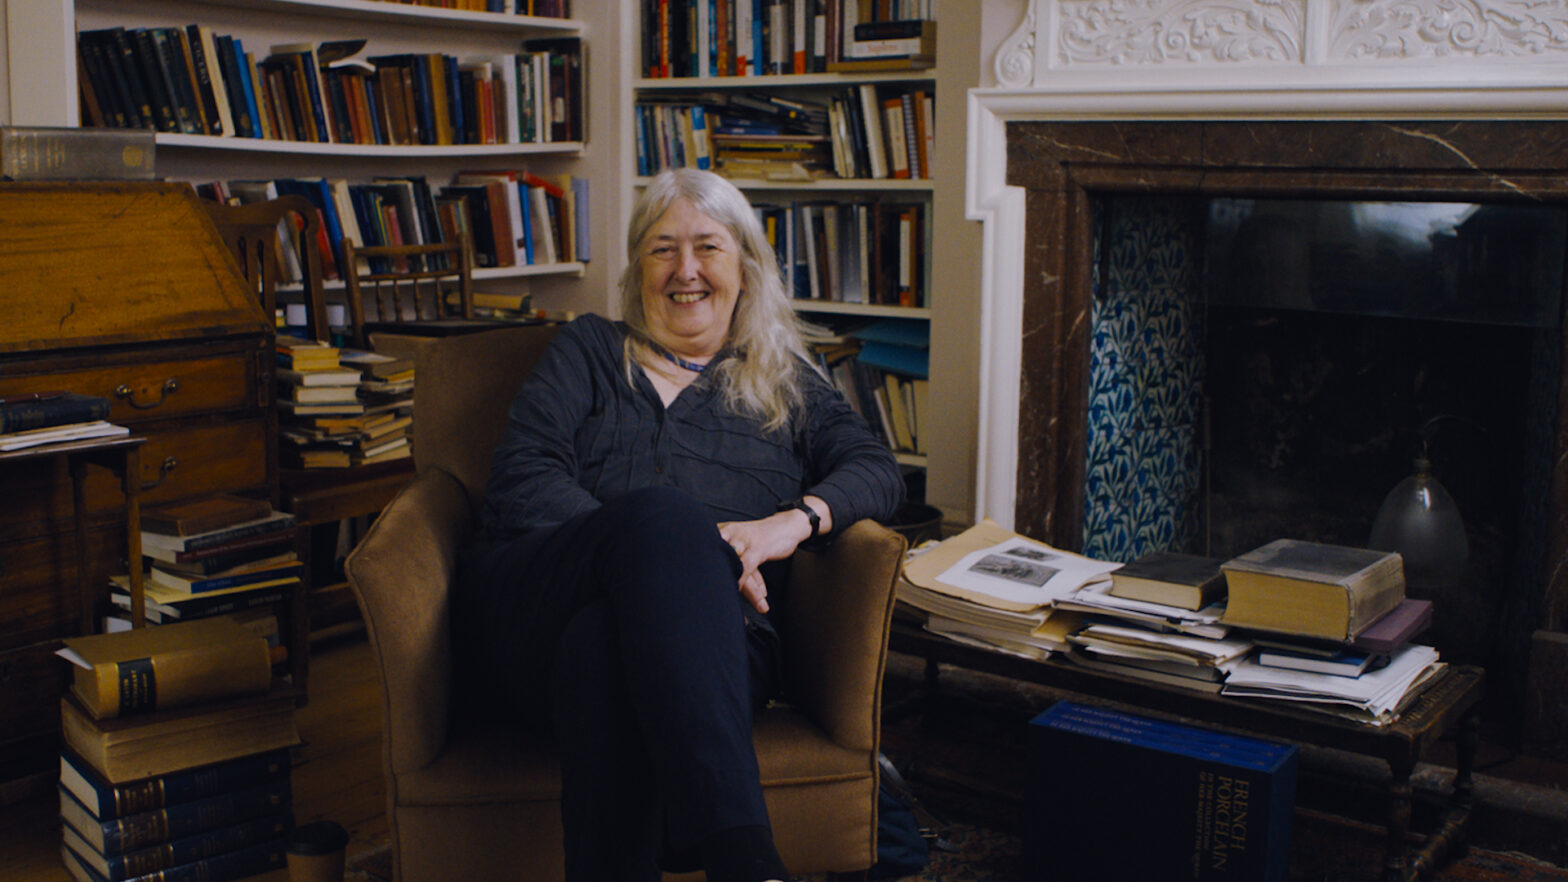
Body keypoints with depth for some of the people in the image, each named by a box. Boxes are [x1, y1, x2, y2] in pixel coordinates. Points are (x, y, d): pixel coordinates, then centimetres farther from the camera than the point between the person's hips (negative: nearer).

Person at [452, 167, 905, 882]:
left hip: (709, 634, 1)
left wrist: (795, 520, -14)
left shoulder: (785, 384, 26)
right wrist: (675, 549, -12)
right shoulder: (588, 352, 22)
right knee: (664, 512, -37)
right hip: (534, 601, 0)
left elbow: (877, 470, 11)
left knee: (606, 644, -39)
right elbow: (521, 482, 6)